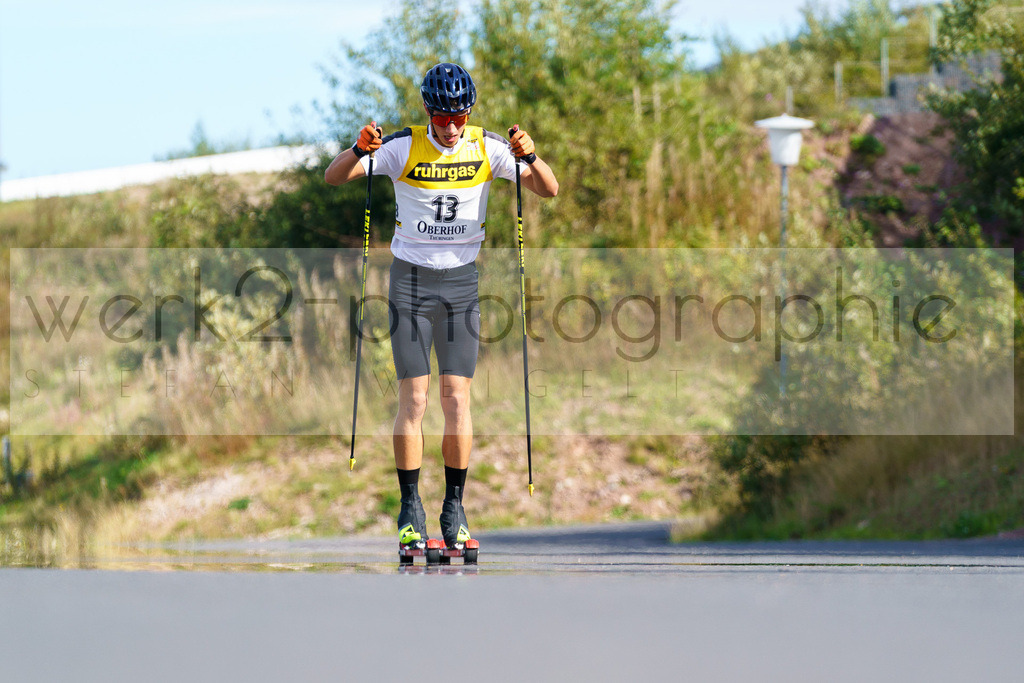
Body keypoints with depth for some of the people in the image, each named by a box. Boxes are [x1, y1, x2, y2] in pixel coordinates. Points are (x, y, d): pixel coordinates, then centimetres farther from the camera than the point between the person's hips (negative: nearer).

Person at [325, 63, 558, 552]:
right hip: (411, 278, -1)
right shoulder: (403, 147, -8)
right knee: (413, 398, -5)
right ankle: (410, 509, 2)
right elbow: (333, 178, -10)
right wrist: (360, 150, -31)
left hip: (462, 280, 1)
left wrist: (529, 157, -26)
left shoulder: (487, 148, -4)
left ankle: (454, 507, 6)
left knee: (458, 398, -3)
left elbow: (549, 190, -6)